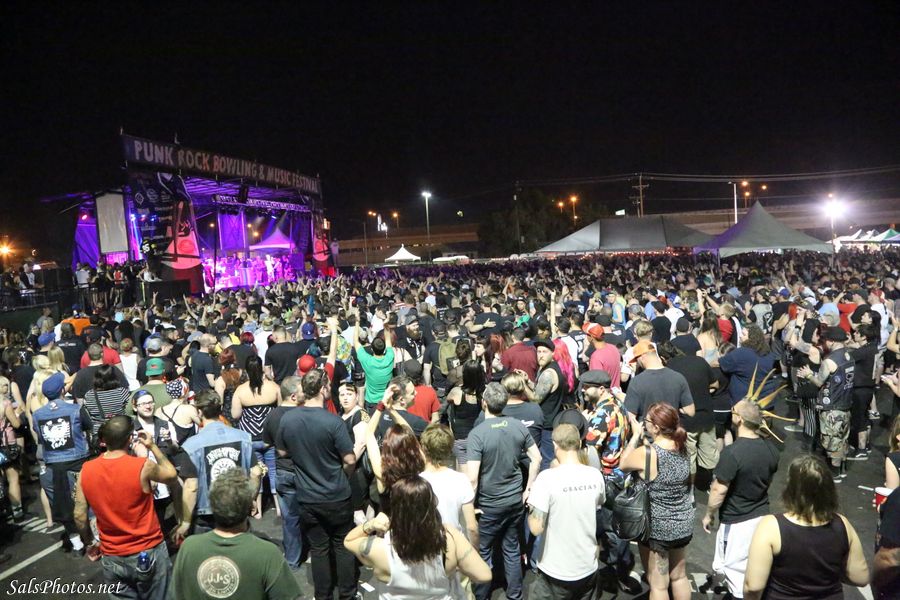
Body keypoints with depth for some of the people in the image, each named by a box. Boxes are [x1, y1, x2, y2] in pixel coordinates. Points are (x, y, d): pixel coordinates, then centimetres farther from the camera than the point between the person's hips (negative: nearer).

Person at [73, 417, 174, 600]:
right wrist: (152, 446, 7)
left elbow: (79, 516, -1)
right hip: (149, 553, -3)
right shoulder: (143, 467, -20)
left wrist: (89, 544, 15)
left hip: (112, 558, 3)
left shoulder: (86, 470, -8)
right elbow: (171, 474, 1)